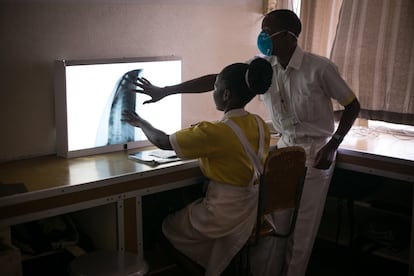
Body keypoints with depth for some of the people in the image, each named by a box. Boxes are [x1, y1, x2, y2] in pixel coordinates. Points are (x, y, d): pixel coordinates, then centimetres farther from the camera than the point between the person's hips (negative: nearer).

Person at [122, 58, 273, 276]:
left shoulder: (214, 132, -25)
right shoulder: (260, 125, -3)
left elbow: (163, 142, -14)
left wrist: (140, 123, 5)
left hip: (223, 212, -7)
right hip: (250, 210, 7)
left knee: (168, 227, 21)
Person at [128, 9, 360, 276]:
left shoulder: (319, 68, -19)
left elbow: (353, 105, -8)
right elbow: (216, 80, -7)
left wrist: (333, 146, -17)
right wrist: (165, 91, -10)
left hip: (316, 151, -4)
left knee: (302, 226, 3)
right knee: (272, 219, 5)